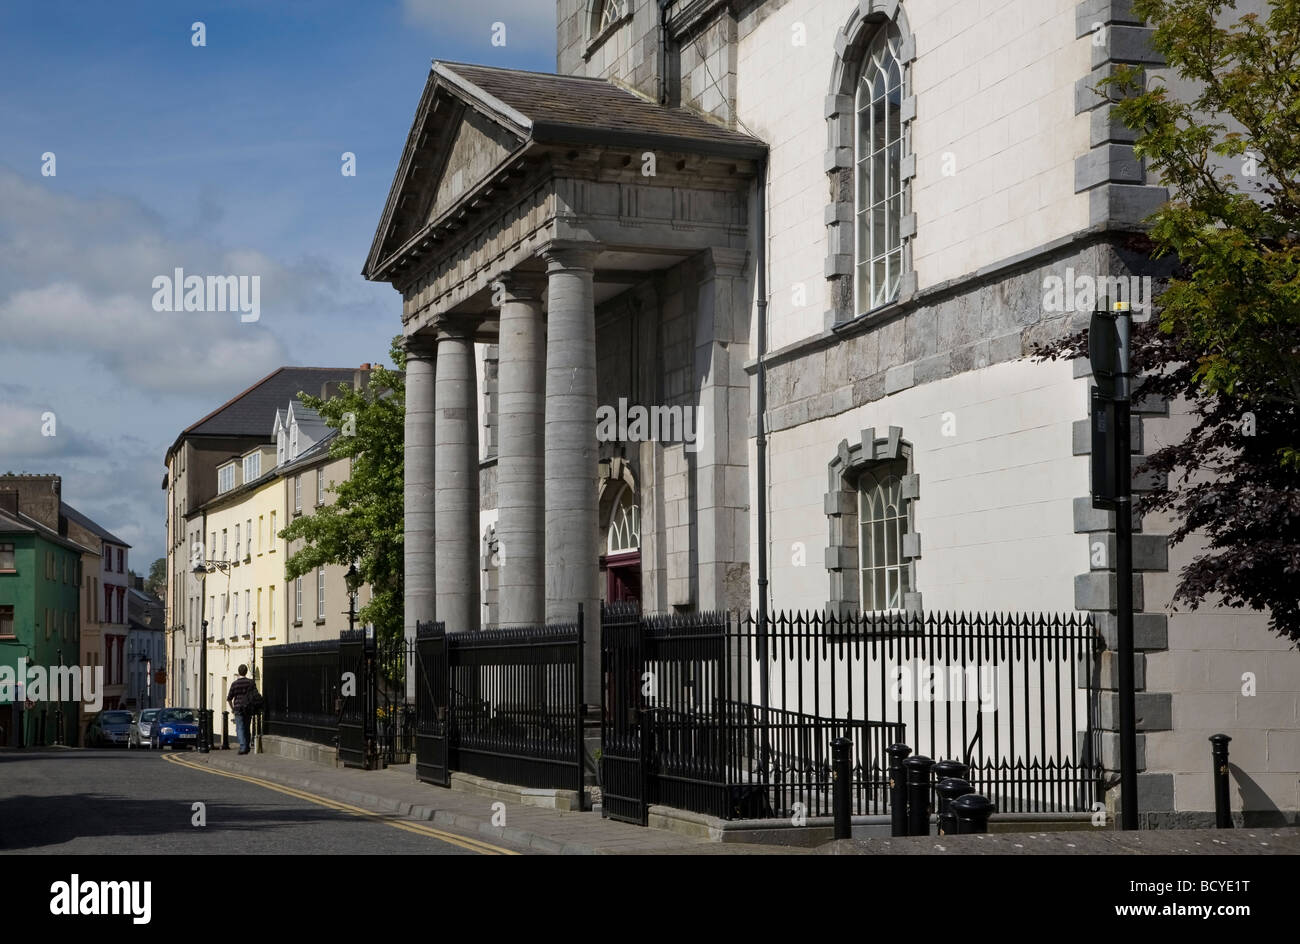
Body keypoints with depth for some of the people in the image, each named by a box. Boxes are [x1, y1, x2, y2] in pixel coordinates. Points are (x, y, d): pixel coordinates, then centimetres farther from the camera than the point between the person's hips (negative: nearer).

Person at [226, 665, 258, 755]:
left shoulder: (234, 684, -3)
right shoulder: (251, 682, 1)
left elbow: (229, 698, 2)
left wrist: (232, 708, 17)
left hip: (238, 708, -3)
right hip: (249, 709, 3)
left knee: (240, 729, -5)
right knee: (247, 728, 15)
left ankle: (243, 747, -18)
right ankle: (247, 747, 20)